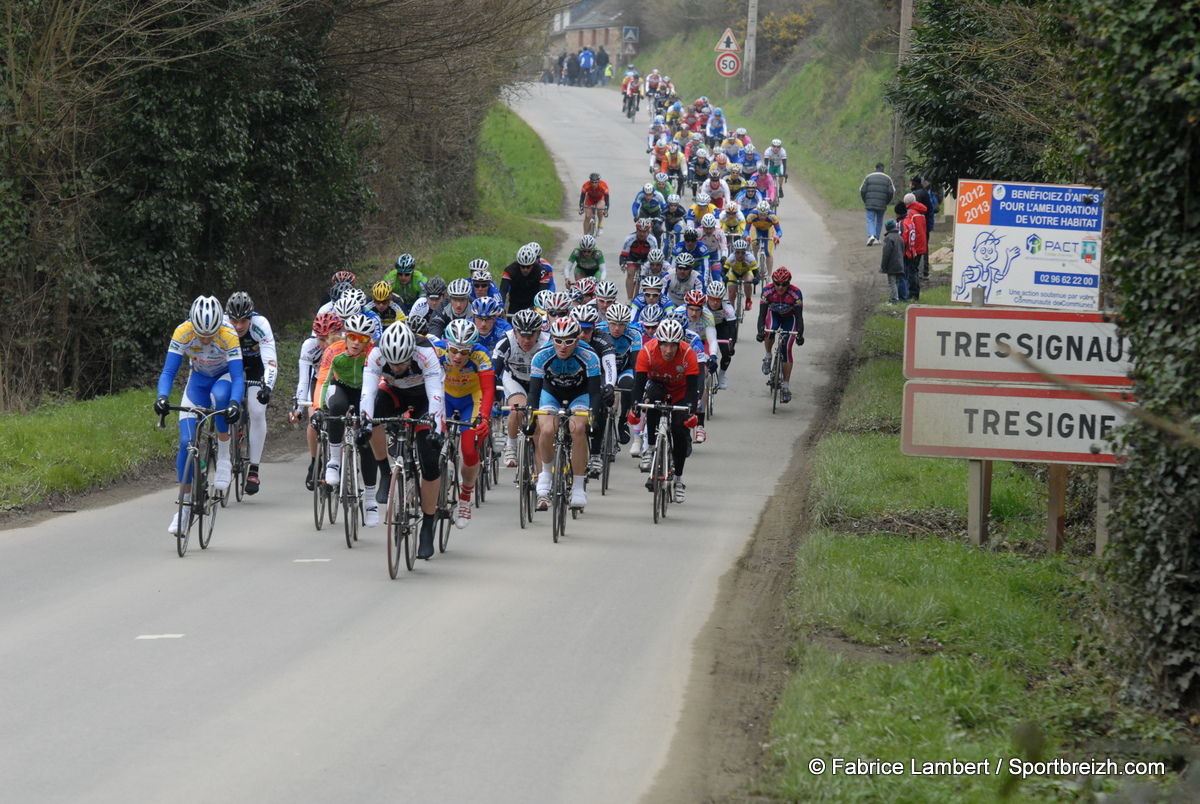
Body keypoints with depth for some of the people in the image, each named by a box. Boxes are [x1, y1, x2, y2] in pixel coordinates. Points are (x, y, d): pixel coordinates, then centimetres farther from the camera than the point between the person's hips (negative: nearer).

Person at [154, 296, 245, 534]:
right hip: (198, 380, 2)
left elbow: (237, 377, -34)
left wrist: (234, 403, -52)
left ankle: (224, 457, -20)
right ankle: (184, 506, 0)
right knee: (186, 442, -12)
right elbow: (168, 371, -25)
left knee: (219, 396, -39)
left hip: (225, 377, -2)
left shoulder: (228, 336, -31)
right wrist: (162, 397, -43)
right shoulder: (183, 333, -26)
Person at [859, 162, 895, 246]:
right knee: (879, 221, 14)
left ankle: (871, 235, -25)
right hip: (882, 204, 1)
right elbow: (892, 192, 0)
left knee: (870, 220, -2)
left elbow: (862, 190, 3)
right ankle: (876, 239, 16)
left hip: (870, 203, -1)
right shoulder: (887, 178, 6)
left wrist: (865, 201, 16)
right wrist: (887, 202, 14)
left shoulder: (869, 177, 5)